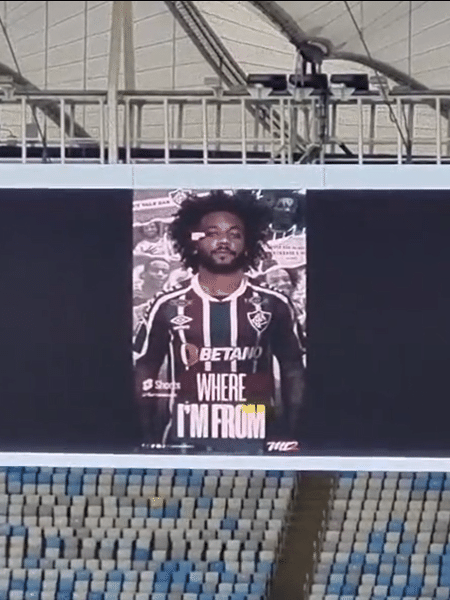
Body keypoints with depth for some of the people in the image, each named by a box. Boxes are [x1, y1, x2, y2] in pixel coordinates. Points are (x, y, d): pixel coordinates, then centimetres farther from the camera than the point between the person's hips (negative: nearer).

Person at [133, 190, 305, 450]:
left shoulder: (273, 305, 5)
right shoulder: (168, 307, 4)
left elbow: (293, 372, 11)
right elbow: (145, 375, 8)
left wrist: (289, 436, 2)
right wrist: (151, 441, -1)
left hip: (257, 437, 0)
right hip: (186, 438, 0)